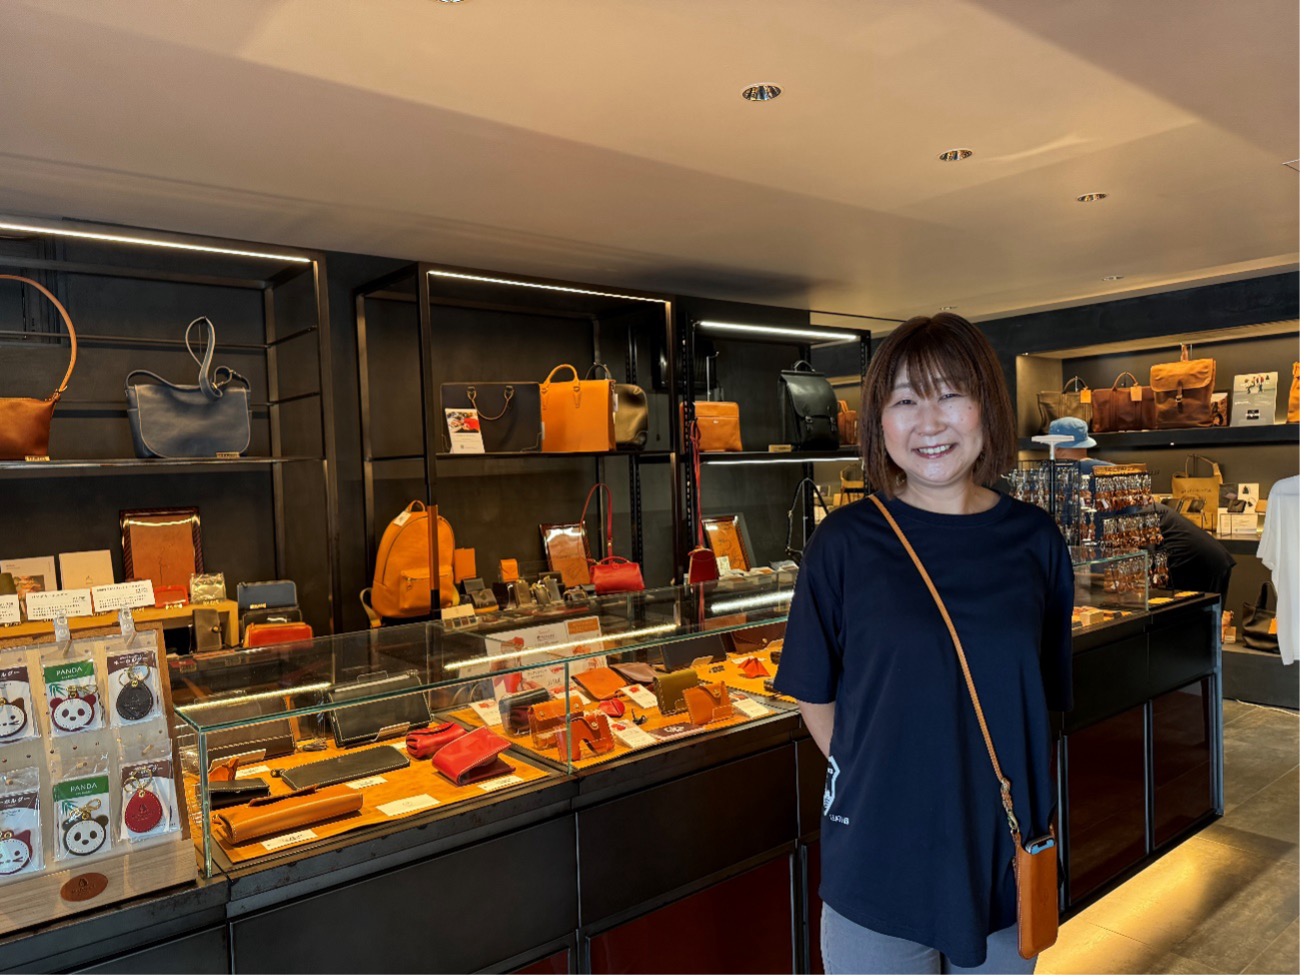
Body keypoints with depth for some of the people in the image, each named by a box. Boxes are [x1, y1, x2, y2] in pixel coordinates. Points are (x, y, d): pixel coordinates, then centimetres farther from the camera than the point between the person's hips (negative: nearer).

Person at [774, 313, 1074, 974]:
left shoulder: (1034, 541, -3)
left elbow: (1049, 697, 7)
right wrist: (869, 786, -7)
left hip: (1006, 863, 3)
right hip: (877, 864, -2)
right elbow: (815, 698, -3)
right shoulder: (844, 543, -11)